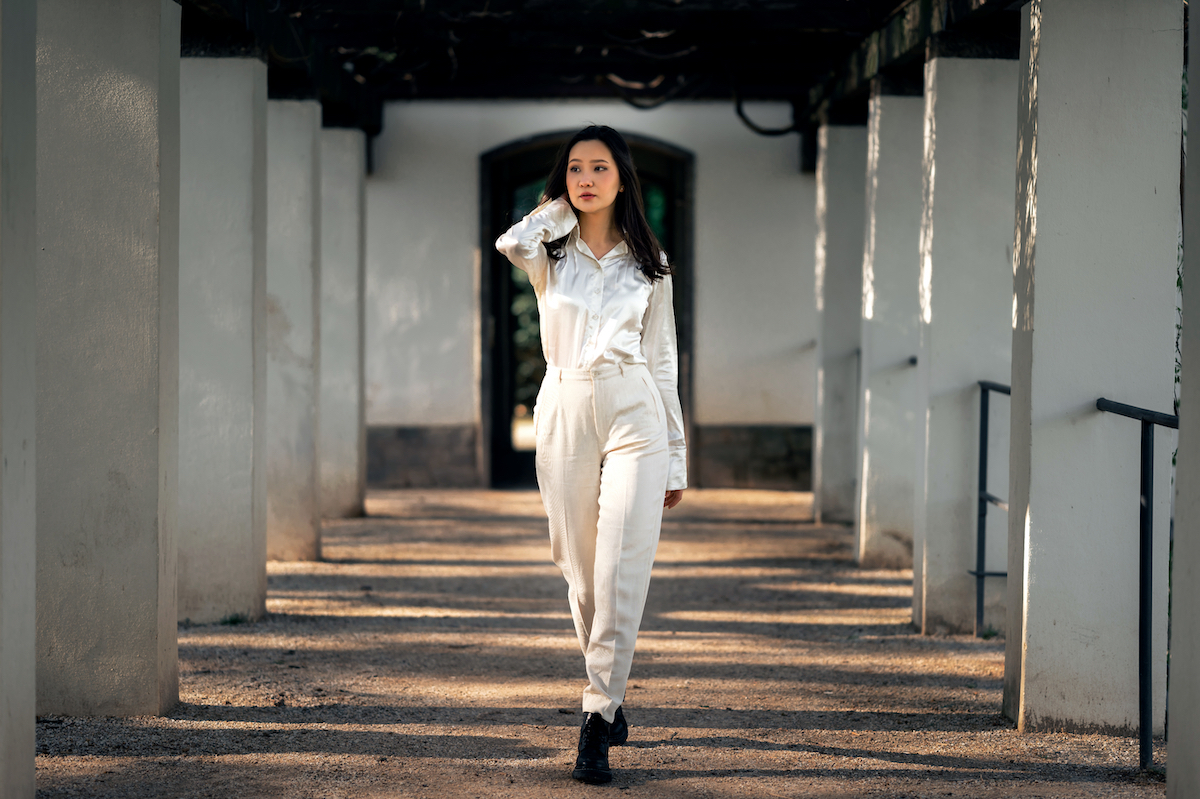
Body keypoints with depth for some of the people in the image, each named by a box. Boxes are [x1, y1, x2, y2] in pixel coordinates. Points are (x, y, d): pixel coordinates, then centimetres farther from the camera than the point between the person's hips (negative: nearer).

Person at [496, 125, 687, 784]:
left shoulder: (648, 264, 10)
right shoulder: (549, 255, 8)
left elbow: (662, 360, 12)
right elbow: (512, 243, -18)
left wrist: (677, 454, 10)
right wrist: (561, 209, 1)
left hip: (633, 415, -1)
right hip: (564, 415, 1)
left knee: (620, 574, -13)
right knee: (582, 575, 6)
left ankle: (596, 722, -14)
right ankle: (610, 699, 25)